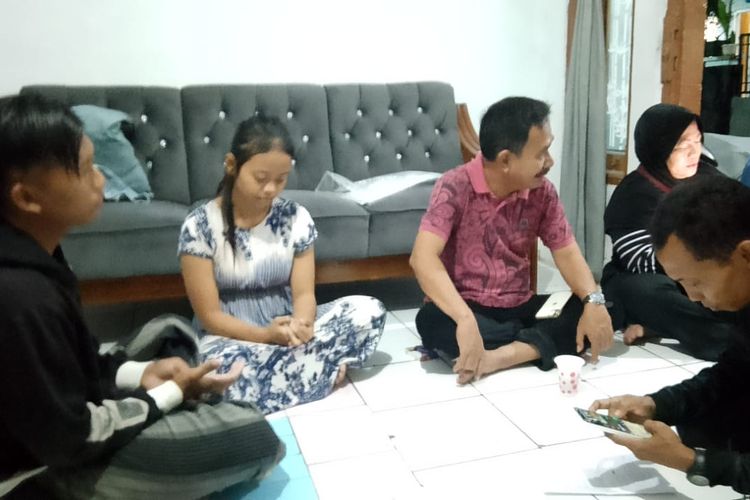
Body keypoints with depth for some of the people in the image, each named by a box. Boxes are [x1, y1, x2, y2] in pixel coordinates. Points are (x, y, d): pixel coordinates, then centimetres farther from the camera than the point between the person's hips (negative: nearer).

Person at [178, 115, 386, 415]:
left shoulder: (296, 218, -1)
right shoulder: (200, 226, -10)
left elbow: (303, 292, -3)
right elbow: (209, 316, -10)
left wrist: (300, 325, -27)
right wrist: (266, 335, -26)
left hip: (288, 327, 3)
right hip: (231, 338, -2)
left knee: (369, 310, -17)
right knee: (218, 367, -39)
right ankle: (321, 365, -19)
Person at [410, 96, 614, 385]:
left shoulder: (542, 192, -1)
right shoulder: (455, 188, -17)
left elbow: (566, 253, 1)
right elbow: (423, 258, -29)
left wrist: (593, 301, -20)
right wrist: (466, 320, -43)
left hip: (519, 308, 5)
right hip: (468, 309, -4)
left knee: (602, 312, -15)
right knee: (432, 321, -37)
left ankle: (500, 356, -28)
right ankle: (538, 343, -19)